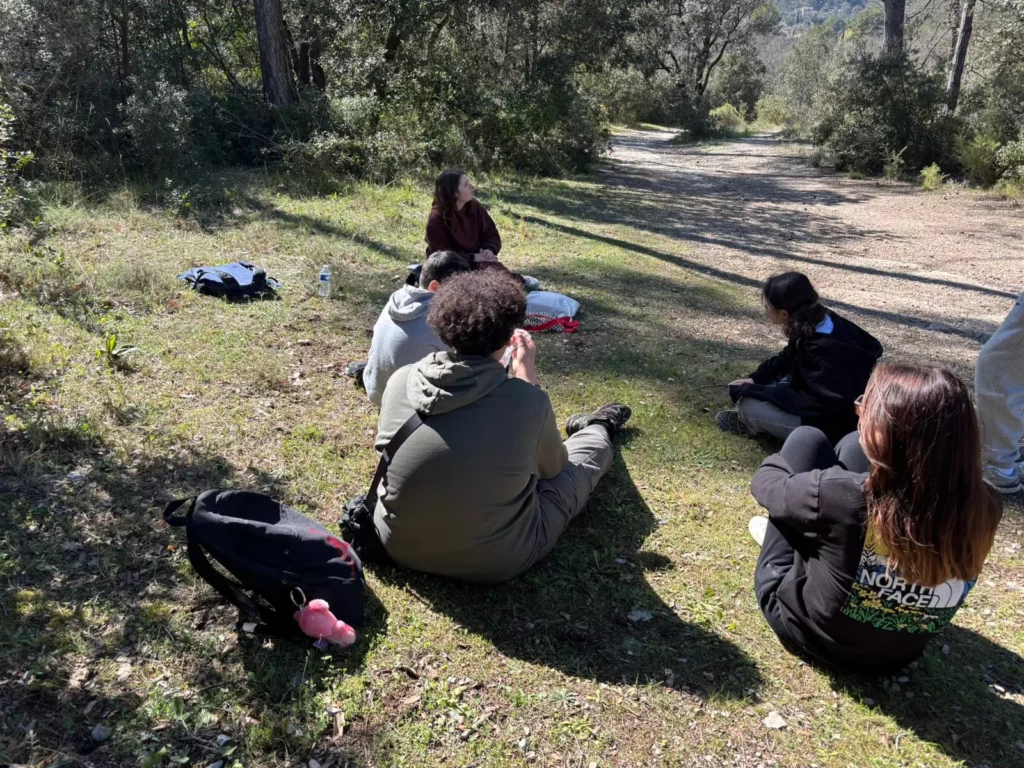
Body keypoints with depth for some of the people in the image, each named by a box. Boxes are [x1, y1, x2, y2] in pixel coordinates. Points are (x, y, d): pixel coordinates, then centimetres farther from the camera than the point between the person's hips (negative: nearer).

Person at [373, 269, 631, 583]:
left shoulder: (400, 380, -15)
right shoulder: (529, 401, -24)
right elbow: (552, 467, -1)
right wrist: (526, 372, 2)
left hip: (398, 544, 4)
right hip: (493, 562, -3)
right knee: (583, 458, 21)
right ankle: (597, 428, 55)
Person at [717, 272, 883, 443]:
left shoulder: (820, 349, -32)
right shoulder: (820, 320, -4)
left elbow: (816, 404, -28)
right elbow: (787, 359, 12)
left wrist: (750, 391, -24)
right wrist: (755, 379, 1)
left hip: (835, 424, -10)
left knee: (749, 403, -20)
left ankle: (753, 424, 12)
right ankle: (749, 417, 10)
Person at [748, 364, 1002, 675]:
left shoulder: (845, 495, -35)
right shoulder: (985, 509, -23)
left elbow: (765, 483, -12)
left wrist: (785, 461, 9)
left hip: (807, 631, -4)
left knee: (806, 439, -2)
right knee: (852, 447, 5)